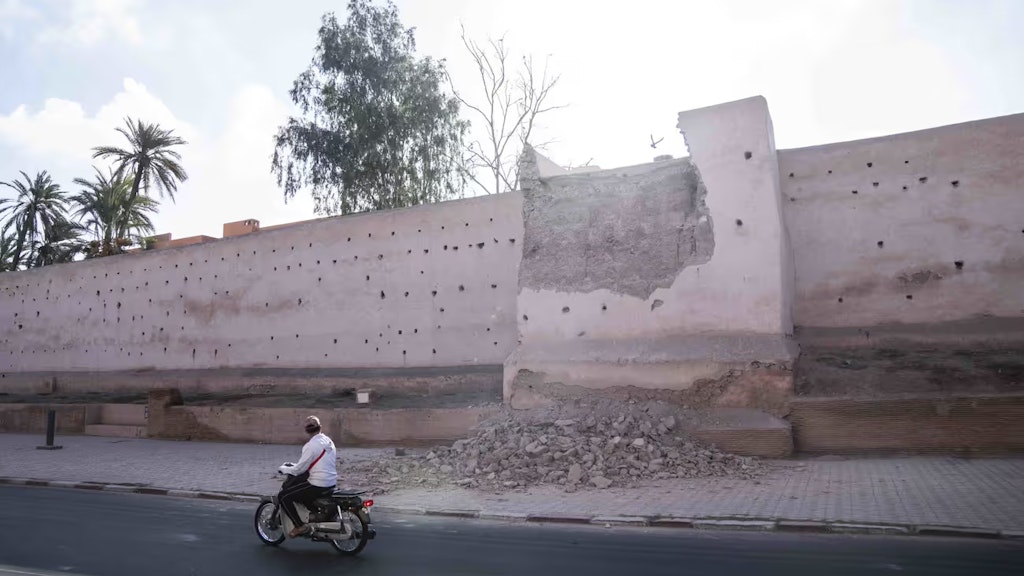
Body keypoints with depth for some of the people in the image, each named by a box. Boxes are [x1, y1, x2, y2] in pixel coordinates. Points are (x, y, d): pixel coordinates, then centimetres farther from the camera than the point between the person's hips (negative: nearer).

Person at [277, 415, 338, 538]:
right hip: (332, 483, 9)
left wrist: (284, 469, 4)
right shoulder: (329, 441, 7)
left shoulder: (312, 445, -17)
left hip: (318, 486, -9)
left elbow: (300, 469, -14)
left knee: (283, 496, -1)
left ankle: (300, 526, -3)